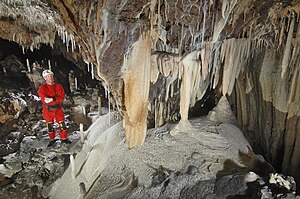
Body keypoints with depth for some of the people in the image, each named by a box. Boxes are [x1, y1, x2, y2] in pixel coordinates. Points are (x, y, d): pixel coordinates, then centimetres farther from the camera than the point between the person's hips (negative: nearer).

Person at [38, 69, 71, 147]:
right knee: (50, 125, 13)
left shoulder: (58, 86, -5)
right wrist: (55, 98, -27)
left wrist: (51, 99, -23)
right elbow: (44, 100, -20)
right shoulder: (42, 88, -10)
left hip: (58, 108, 1)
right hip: (48, 109, -1)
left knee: (62, 124, 5)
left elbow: (62, 97, -15)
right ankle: (52, 139, 32)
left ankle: (64, 138, 22)